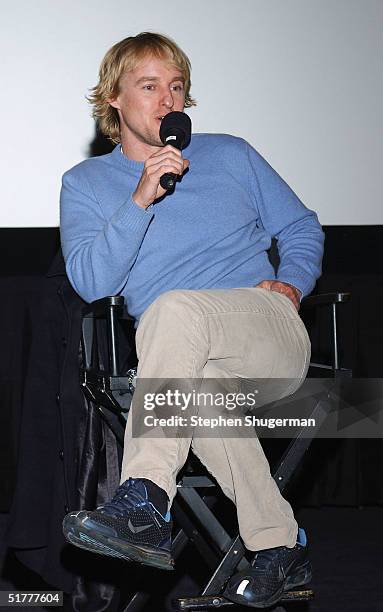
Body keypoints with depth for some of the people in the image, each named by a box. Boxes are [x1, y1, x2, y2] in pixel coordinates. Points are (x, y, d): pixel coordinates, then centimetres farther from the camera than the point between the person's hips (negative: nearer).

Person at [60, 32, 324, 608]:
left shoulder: (230, 155, 18)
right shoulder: (86, 183, 14)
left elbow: (302, 228, 23)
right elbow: (89, 281, -2)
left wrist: (291, 282, 2)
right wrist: (141, 200, -13)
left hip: (273, 335, -1)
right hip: (178, 358, 1)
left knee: (174, 307, -35)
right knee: (201, 385, -38)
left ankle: (145, 499, -41)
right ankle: (280, 544, -24)